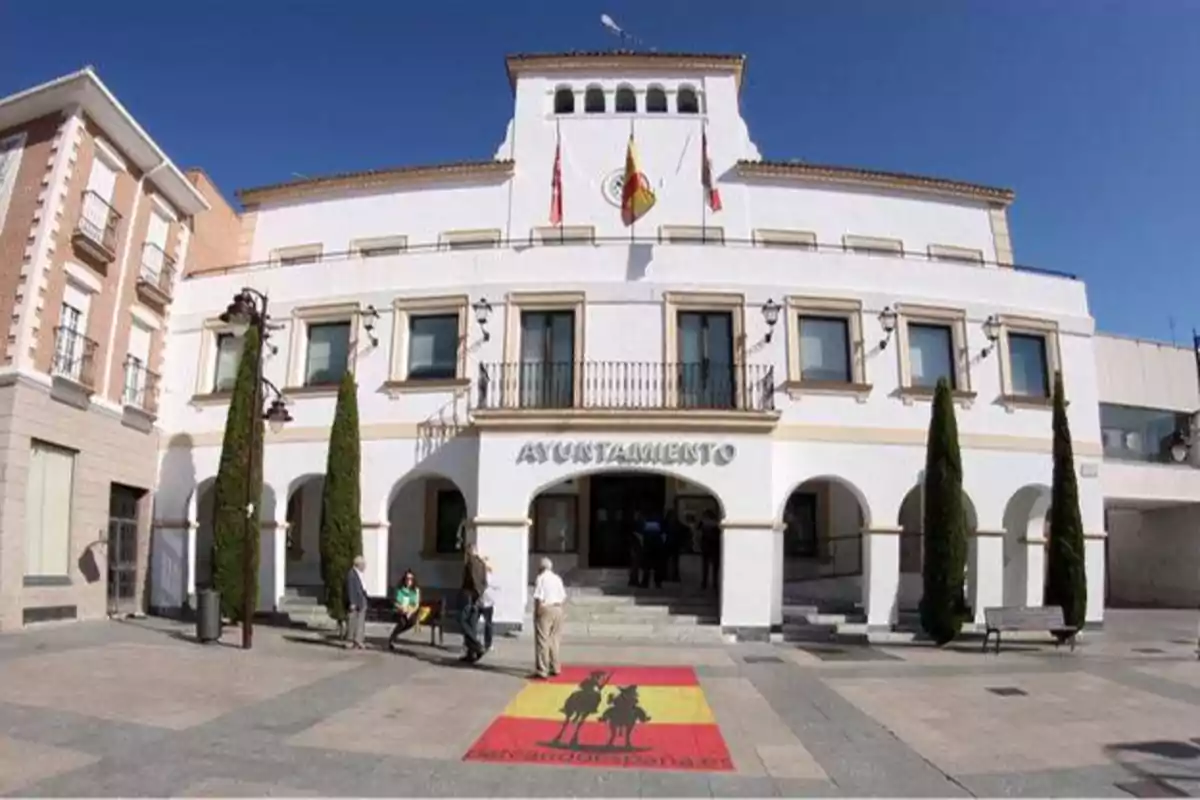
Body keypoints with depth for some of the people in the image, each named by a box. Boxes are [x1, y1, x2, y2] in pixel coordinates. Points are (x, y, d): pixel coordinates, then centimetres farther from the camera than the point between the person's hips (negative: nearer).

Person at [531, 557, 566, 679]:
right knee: (554, 640, 17)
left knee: (542, 641, -4)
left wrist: (537, 611, -8)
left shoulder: (541, 578, -9)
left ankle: (542, 671, -5)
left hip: (545, 610, -7)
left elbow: (538, 598, -17)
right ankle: (555, 668, 25)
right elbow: (564, 597, 10)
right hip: (557, 610, 7)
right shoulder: (557, 578, 12)